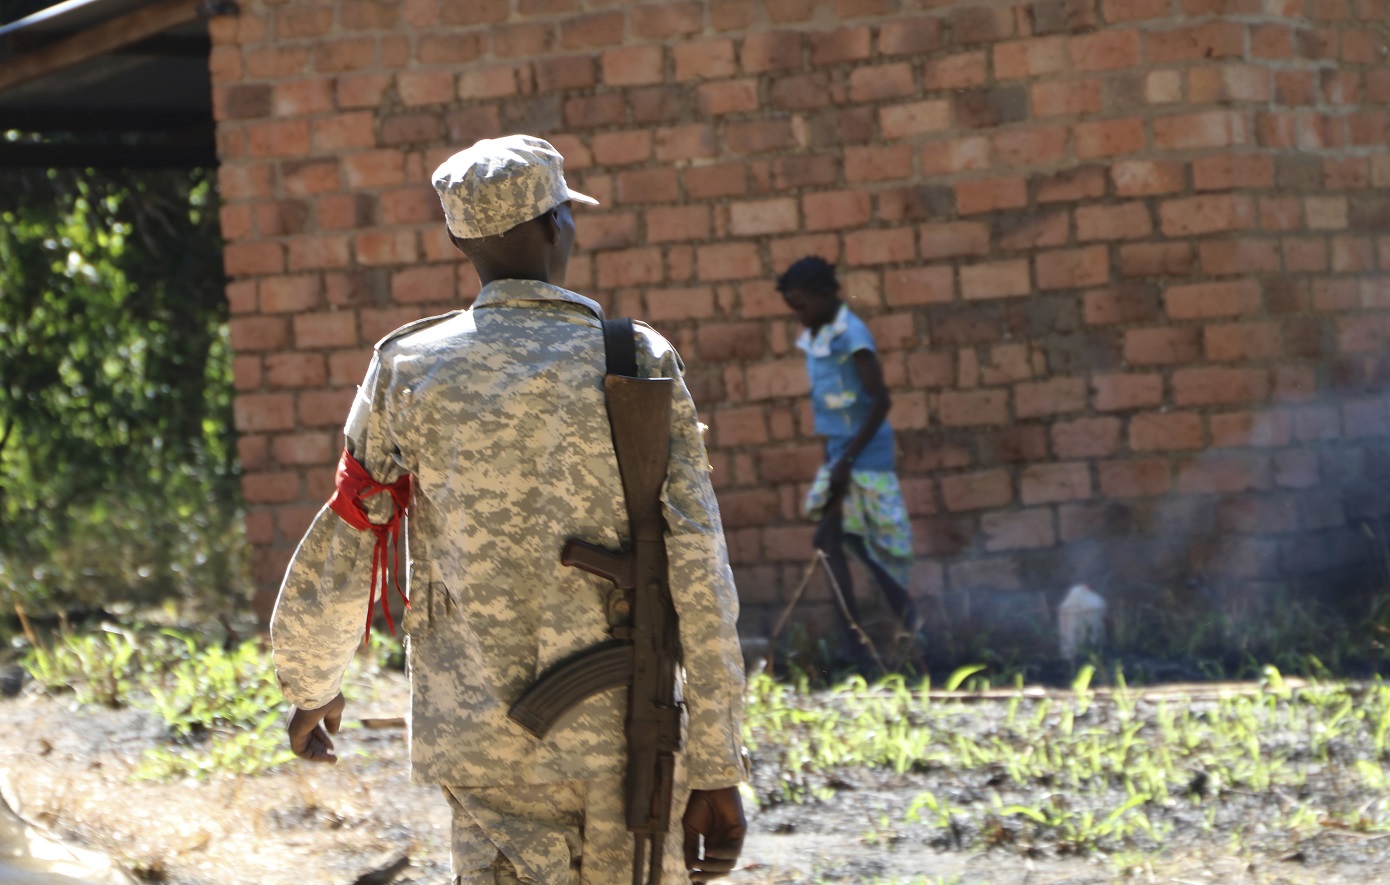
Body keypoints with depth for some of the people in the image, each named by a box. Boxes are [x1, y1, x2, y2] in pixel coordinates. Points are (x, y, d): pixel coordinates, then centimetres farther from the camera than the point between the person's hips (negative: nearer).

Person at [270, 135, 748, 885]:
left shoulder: (408, 373, 0)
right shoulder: (639, 366, -3)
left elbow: (335, 563, 5)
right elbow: (698, 578, -8)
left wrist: (309, 689, 25)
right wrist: (717, 771, -5)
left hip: (491, 747, 0)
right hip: (628, 743, 0)